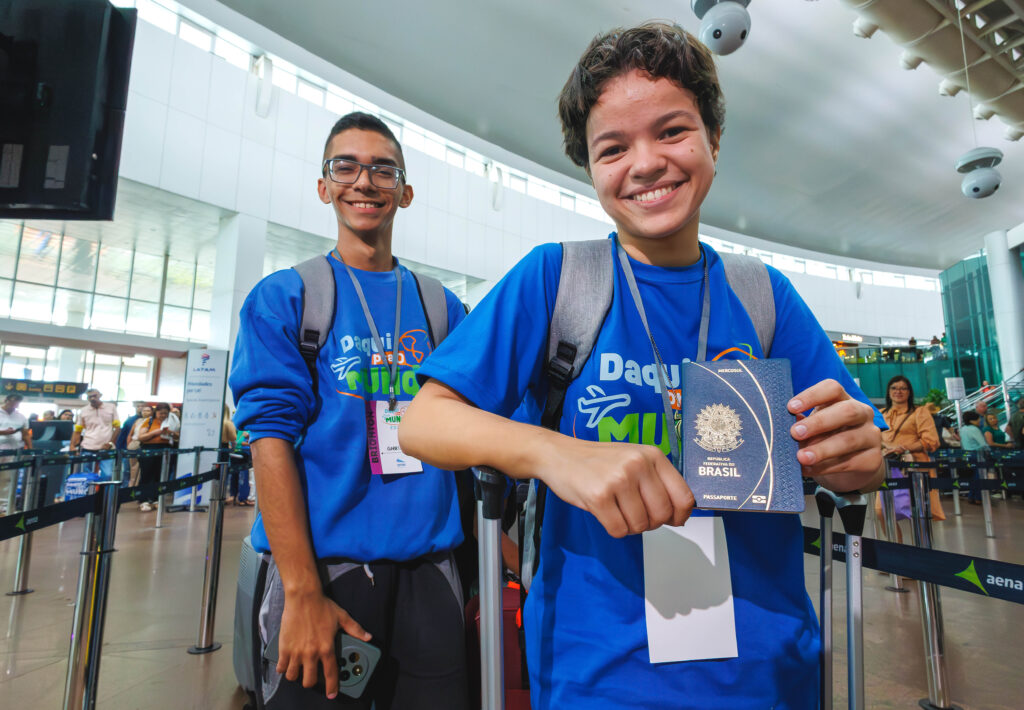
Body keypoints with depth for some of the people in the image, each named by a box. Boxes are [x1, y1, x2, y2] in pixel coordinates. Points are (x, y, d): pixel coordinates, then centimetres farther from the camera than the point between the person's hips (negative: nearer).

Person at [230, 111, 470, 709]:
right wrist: (302, 591, -15)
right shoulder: (282, 298, 0)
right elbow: (271, 436, -9)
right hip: (322, 563, -2)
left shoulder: (443, 308, 7)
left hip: (429, 569, 3)